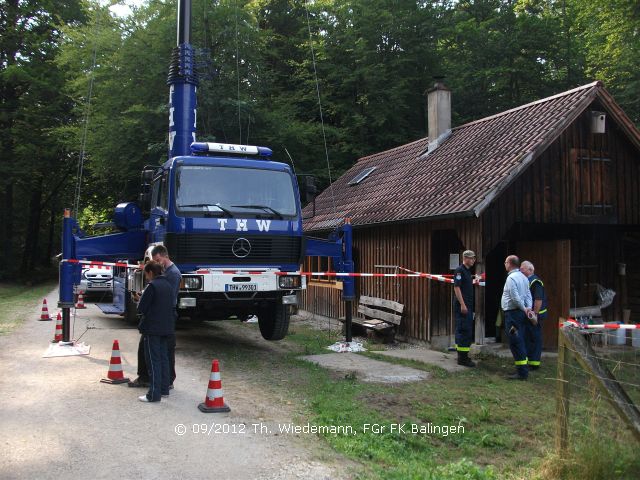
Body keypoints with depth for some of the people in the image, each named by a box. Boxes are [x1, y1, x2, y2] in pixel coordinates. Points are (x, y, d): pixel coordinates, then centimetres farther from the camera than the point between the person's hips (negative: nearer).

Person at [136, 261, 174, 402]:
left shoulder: (152, 286, -15)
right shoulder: (168, 285, 10)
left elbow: (141, 308, -15)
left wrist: (141, 299, 6)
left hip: (152, 328, -8)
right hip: (166, 328, 8)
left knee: (153, 360, -3)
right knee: (163, 358, 15)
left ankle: (154, 394, -1)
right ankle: (164, 389, 21)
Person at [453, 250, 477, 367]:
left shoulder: (468, 270, 16)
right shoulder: (459, 270, -13)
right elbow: (456, 287, -19)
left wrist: (473, 282, 11)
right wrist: (462, 304, -22)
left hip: (468, 305, 10)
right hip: (462, 305, -10)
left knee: (464, 330, 13)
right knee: (464, 330, -9)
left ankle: (461, 356, 20)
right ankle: (463, 358, -5)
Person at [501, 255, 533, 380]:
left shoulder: (511, 278, -16)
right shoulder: (523, 277, 14)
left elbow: (515, 298, -21)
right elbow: (528, 295, 9)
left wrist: (524, 309, -9)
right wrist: (528, 308, -3)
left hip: (512, 313, -9)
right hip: (521, 313, 9)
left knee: (515, 342, -6)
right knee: (520, 341, 15)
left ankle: (522, 372, -5)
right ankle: (523, 369, 20)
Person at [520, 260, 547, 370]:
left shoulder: (535, 282, -17)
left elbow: (538, 300, -23)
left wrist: (535, 314, -25)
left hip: (534, 315, -10)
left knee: (535, 339, -2)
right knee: (526, 337, 15)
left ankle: (534, 363, 4)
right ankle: (527, 359, 23)